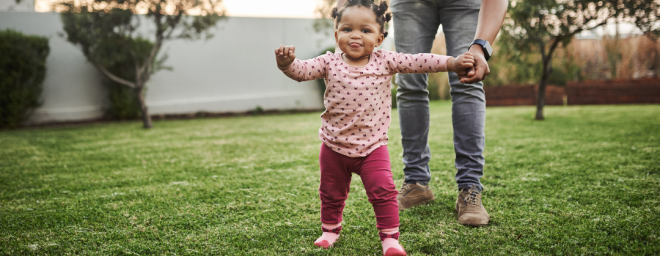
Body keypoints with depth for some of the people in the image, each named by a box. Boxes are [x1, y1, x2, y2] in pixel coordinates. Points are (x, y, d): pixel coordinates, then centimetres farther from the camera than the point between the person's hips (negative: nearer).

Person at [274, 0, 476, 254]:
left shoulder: (385, 61, -5)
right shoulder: (329, 62, -5)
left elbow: (418, 62, -10)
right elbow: (301, 70, -15)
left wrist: (453, 63, -18)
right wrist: (286, 63, -37)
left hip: (373, 146, -1)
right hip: (334, 146, 1)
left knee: (383, 191, -9)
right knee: (331, 193, 16)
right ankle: (330, 230, 39)